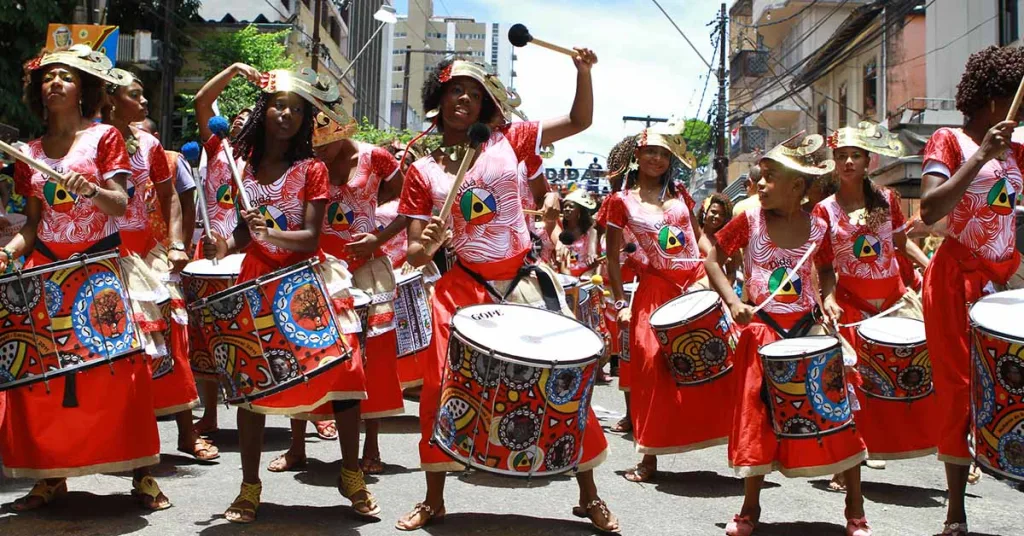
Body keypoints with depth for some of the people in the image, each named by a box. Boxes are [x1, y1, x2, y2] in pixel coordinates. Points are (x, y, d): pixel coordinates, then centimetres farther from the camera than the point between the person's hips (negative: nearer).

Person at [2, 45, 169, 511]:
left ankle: (142, 475, -2)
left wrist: (91, 190, -30)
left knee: (119, 369, -9)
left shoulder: (104, 136, 1)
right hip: (47, 268, 4)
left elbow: (121, 205, -10)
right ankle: (49, 474, 7)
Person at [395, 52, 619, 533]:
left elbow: (579, 121, 10)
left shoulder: (508, 141, 5)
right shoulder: (422, 171, 4)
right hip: (463, 286, 0)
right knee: (443, 386, -4)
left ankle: (590, 497, 16)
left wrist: (583, 72, -5)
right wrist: (425, 247, -22)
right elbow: (414, 253, 1)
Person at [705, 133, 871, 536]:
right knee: (758, 416, 6)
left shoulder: (818, 228, -1)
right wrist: (733, 302, -11)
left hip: (808, 329, 0)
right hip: (762, 332, 0)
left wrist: (828, 299, -4)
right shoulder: (749, 221, -4)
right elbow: (713, 261, 2)